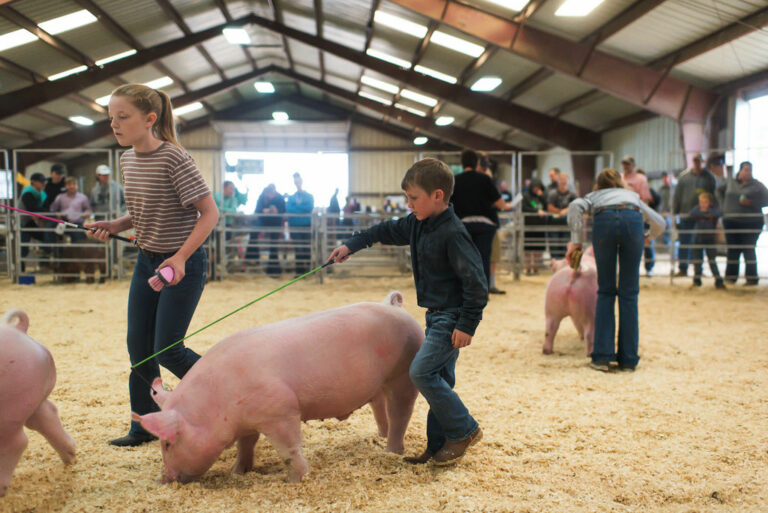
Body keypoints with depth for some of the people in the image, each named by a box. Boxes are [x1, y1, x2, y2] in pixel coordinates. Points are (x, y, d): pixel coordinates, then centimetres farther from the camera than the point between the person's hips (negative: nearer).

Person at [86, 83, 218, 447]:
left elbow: (210, 212, -19)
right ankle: (144, 426, 25)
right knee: (138, 347, 9)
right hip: (147, 260, 8)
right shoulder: (127, 159, 5)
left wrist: (180, 257, -27)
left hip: (184, 265, -8)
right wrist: (115, 226, -2)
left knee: (166, 350, -5)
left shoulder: (174, 158, -19)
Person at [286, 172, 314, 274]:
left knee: (307, 247, -1)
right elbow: (288, 209, -4)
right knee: (298, 248, -1)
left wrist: (297, 206, -7)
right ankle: (299, 268, 3)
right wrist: (303, 209, -11)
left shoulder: (309, 196, 9)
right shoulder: (291, 197, 12)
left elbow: (310, 208, -8)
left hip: (307, 225, -1)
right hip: (295, 225, 1)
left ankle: (307, 267, 6)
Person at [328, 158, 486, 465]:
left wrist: (467, 324, -23)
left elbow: (475, 281, -23)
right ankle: (439, 445, 19)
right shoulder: (417, 224, 6)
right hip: (437, 314, 9)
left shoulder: (452, 233, -22)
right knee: (439, 378, 11)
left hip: (452, 316, -9)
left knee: (422, 371, -12)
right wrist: (351, 245, 23)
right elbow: (388, 231, 24)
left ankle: (464, 431, 1)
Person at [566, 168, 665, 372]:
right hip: (632, 220, 1)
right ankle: (628, 359, 9)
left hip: (604, 221, -1)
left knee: (605, 292, 10)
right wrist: (647, 238, 57)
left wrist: (575, 241, 10)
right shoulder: (632, 195, 42)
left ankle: (602, 357, 5)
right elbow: (659, 222, 37)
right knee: (629, 293, 8)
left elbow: (575, 206, 11)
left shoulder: (593, 195, 36)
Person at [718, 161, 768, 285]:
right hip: (731, 222, 3)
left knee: (749, 250, -4)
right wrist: (725, 205, 17)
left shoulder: (757, 185, 2)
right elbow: (720, 191, 27)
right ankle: (730, 277, 11)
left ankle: (751, 278, 2)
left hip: (751, 223, -3)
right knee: (732, 250, 4)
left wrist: (750, 203, -15)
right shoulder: (730, 182, 11)